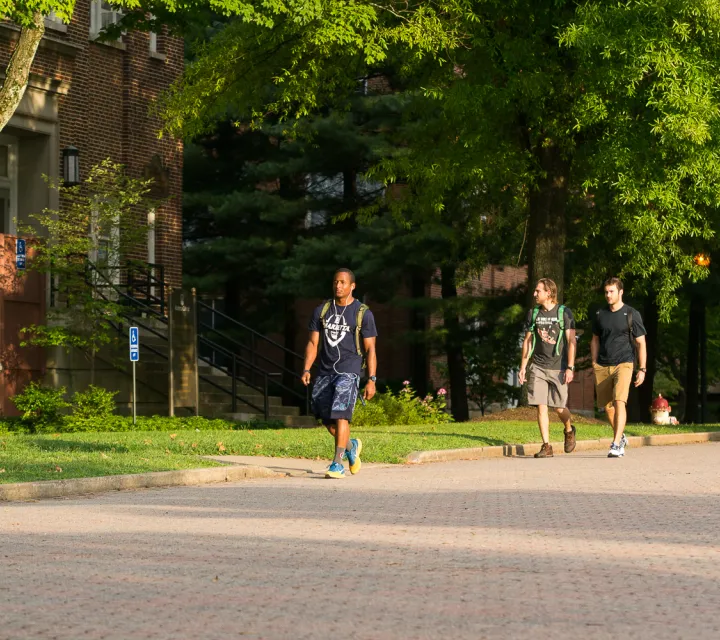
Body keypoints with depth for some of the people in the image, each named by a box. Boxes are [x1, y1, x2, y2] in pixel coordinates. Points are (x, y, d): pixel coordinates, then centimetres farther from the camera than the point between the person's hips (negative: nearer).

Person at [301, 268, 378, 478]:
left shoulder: (363, 313, -2)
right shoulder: (322, 311, 9)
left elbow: (370, 349, -3)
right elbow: (313, 343, 10)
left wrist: (371, 380, -10)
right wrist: (306, 370, -3)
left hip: (348, 371, -5)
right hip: (325, 372, 5)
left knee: (340, 414, -17)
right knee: (326, 419, 8)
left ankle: (337, 464, -14)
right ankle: (351, 445, 35)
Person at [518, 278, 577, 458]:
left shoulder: (564, 312, -2)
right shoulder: (533, 313, 9)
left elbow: (571, 341, -4)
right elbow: (527, 341, 14)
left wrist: (570, 367, -11)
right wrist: (523, 366, 9)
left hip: (558, 368, -3)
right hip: (538, 367, 3)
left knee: (559, 407, 0)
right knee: (541, 406, -6)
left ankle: (569, 430, 32)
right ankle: (546, 446, -2)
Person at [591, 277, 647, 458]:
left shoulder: (632, 315, -1)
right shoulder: (600, 315, 10)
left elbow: (641, 343, 0)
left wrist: (642, 370, -6)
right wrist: (594, 363, 12)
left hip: (623, 364, -4)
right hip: (603, 366, 4)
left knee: (619, 402, -20)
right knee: (607, 406, 8)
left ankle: (616, 445, -22)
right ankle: (621, 437, 31)